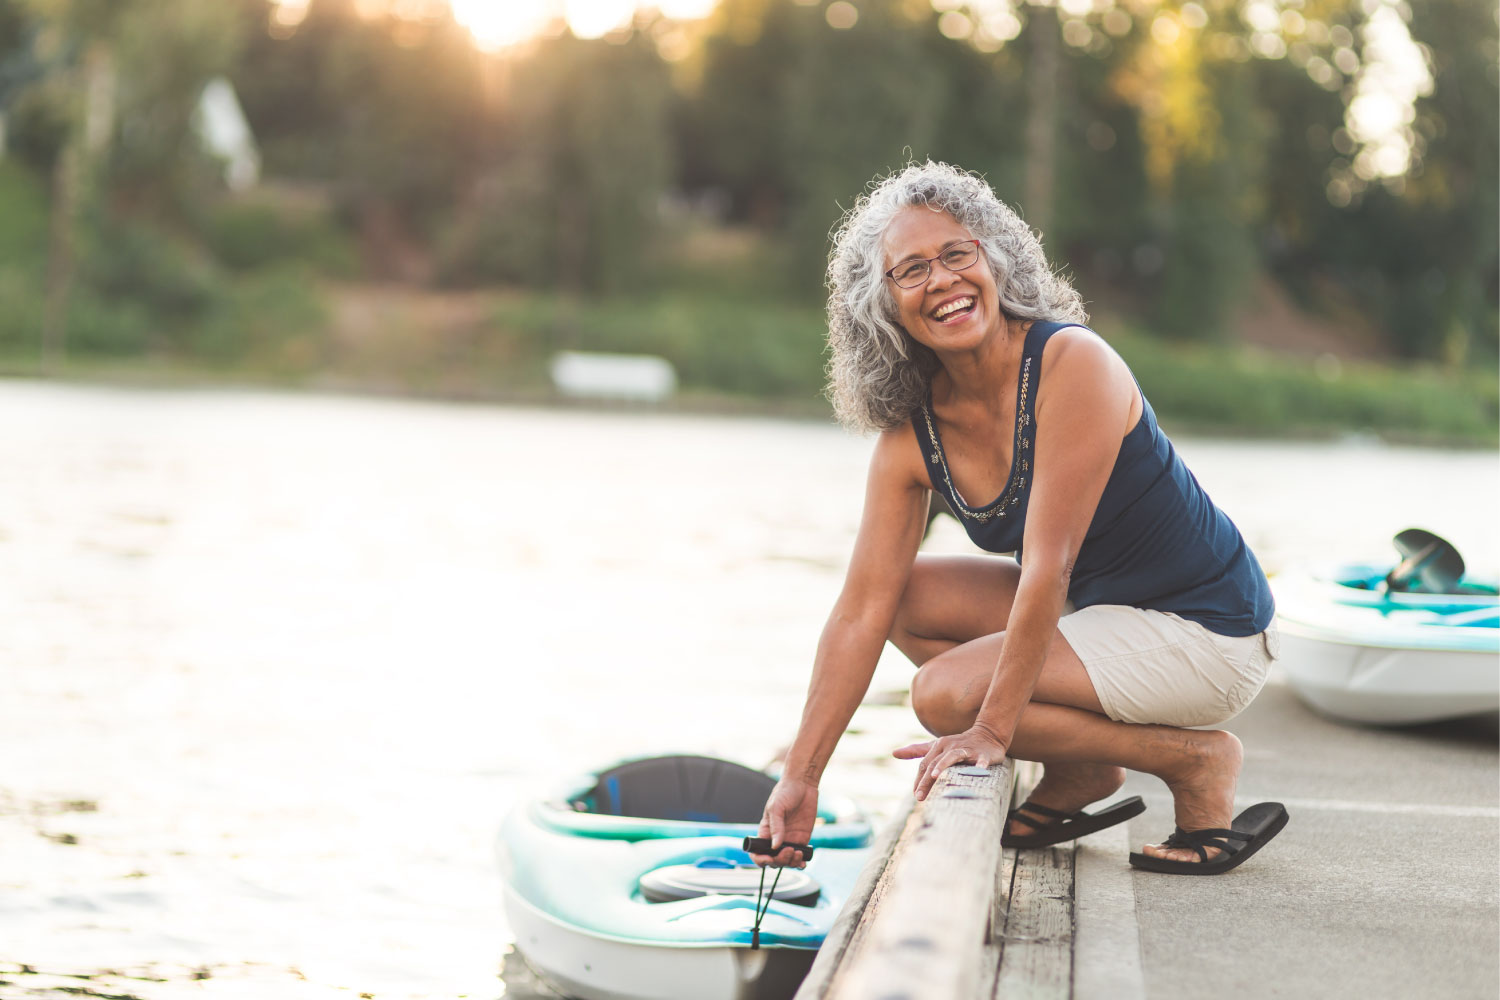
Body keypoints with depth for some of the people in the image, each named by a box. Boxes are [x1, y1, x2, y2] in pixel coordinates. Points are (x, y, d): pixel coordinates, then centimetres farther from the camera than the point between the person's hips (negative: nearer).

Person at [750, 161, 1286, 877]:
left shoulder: (1073, 365, -24)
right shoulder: (911, 436, -3)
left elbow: (1048, 566, -25)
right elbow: (861, 610, -3)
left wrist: (992, 728, -24)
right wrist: (800, 778, -6)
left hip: (1204, 631, -8)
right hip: (1096, 608, 8)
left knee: (946, 693, -19)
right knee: (910, 597, 1)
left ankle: (1196, 764, -5)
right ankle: (1081, 773, 8)